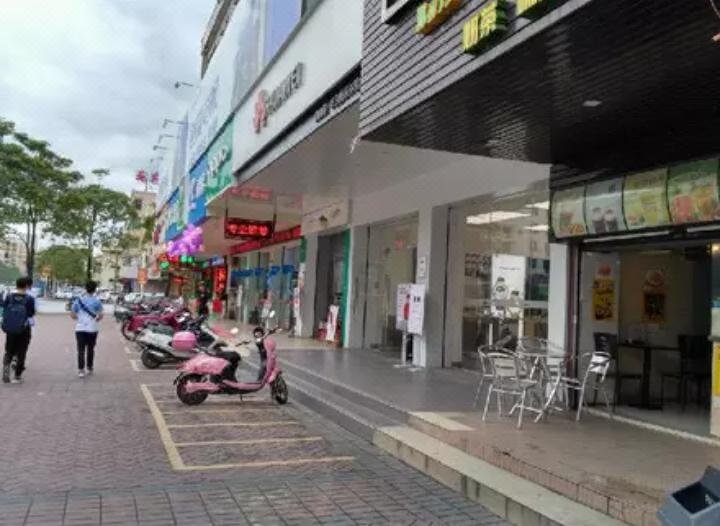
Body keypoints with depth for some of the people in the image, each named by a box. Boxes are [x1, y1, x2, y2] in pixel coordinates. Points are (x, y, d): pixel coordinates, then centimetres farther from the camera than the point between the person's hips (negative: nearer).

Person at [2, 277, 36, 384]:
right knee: (21, 353, 8)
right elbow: (31, 314, -5)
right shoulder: (29, 299, -11)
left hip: (10, 329, 2)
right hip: (24, 329, -2)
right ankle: (17, 376, 10)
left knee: (9, 351, 16)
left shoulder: (9, 297, -3)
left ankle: (6, 365, -12)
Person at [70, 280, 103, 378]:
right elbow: (100, 316, -8)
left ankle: (81, 370, -10)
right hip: (92, 328, -1)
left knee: (81, 350, -1)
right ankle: (89, 368, 23)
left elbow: (72, 314, 3)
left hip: (80, 328, 1)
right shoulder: (97, 301, -4)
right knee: (90, 349, 13)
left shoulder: (78, 300, 2)